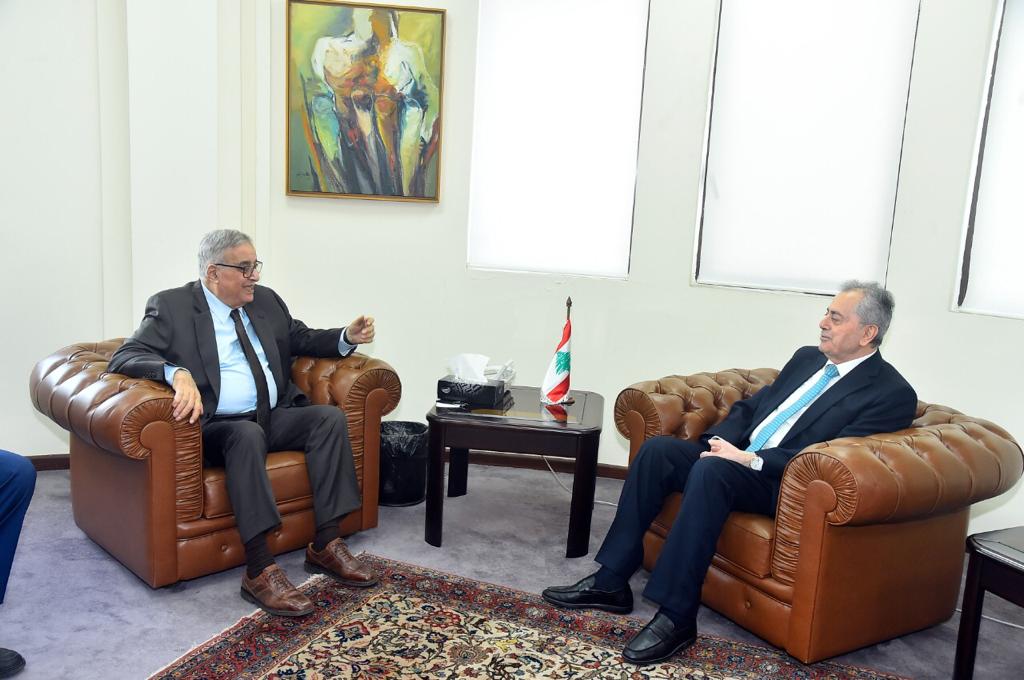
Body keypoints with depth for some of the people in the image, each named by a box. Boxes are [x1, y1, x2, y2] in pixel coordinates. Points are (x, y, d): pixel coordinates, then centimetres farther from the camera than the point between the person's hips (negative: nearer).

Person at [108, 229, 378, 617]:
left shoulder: (266, 300, 14)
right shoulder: (170, 307, -2)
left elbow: (302, 340, 24)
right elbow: (123, 358, -12)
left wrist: (347, 337, 3)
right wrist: (177, 373, -33)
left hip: (275, 417, 6)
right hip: (217, 426, -6)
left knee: (331, 416, -19)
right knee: (248, 433, -37)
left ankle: (326, 546, -18)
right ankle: (260, 571, -35)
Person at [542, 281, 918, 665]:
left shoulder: (893, 393, -5)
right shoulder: (807, 359, 18)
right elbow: (751, 406, 20)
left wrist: (752, 459, -23)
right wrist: (720, 441, -1)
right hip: (739, 455, 8)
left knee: (710, 470, -34)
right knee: (658, 448, -15)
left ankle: (677, 617, -28)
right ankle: (612, 581, -11)